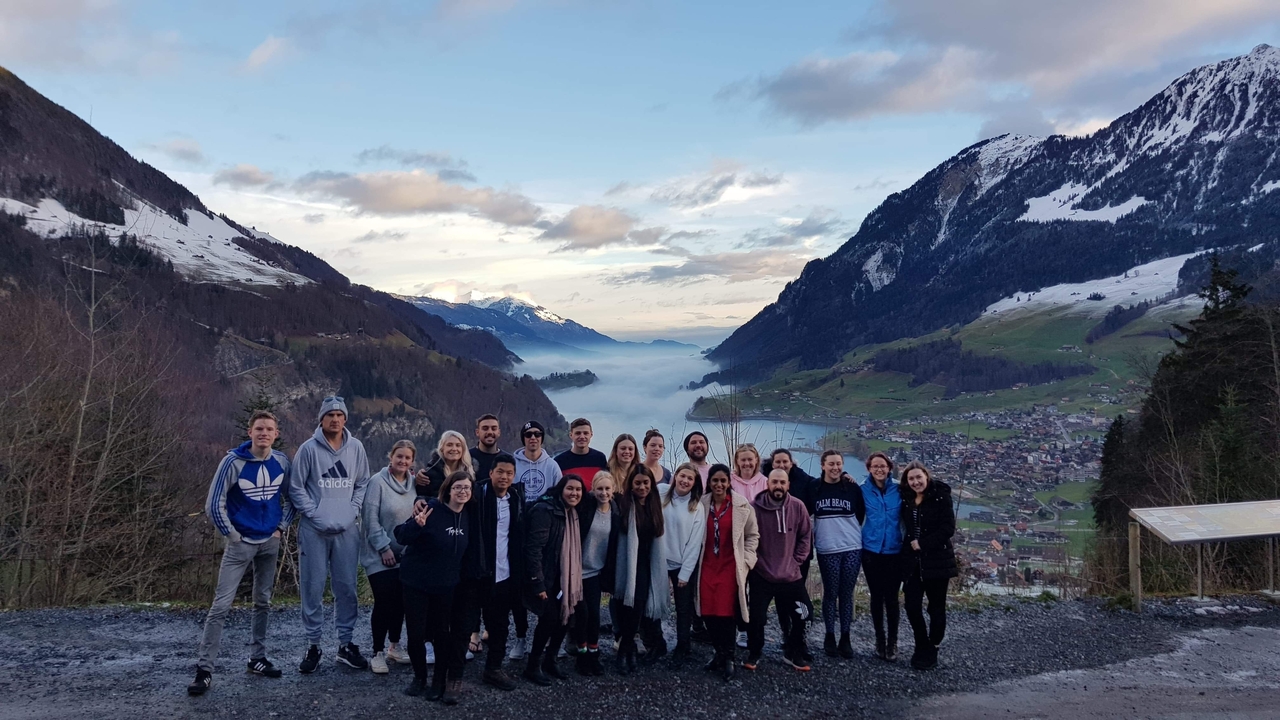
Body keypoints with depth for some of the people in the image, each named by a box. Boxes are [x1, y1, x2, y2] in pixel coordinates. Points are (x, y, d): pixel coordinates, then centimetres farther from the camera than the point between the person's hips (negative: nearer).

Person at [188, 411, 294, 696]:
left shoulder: (282, 462, -3)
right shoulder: (233, 462, -15)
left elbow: (290, 498, 11)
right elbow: (214, 504, -11)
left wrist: (281, 528, 3)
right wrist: (232, 535, -8)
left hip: (270, 543, 4)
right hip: (241, 543, -4)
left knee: (263, 603, 13)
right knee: (221, 605, -8)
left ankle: (257, 658, 26)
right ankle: (204, 669, -2)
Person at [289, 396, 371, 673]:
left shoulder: (356, 448, 4)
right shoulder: (309, 448, -5)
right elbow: (295, 487, -1)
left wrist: (353, 511, 1)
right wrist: (315, 514, -8)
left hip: (347, 530, 3)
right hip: (314, 530, -2)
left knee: (346, 588, 7)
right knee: (313, 588, 3)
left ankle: (345, 644, 20)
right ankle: (313, 645, 16)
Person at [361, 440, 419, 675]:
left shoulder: (414, 484, 5)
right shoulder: (378, 481, -12)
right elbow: (370, 518, -13)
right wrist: (384, 547, -14)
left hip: (405, 555, 5)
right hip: (380, 556, -5)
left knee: (400, 602, 11)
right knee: (383, 602, -5)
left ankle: (394, 647, 27)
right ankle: (377, 653, 8)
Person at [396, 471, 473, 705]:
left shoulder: (467, 516, 0)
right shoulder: (432, 509, -18)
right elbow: (402, 538, -20)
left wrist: (464, 578, 9)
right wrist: (417, 524, -38)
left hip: (446, 584, 4)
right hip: (416, 581, -4)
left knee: (441, 632, 10)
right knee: (416, 633, 1)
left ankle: (440, 680, 26)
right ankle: (419, 677, 24)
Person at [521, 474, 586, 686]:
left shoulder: (572, 513, 10)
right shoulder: (545, 510, -17)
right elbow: (534, 548, -22)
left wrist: (574, 580, 13)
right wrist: (538, 583, -24)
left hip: (565, 579, 8)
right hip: (547, 579, -8)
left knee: (564, 618, 7)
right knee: (549, 619, -10)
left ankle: (549, 660, 27)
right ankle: (533, 666, 8)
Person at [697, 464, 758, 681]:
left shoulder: (742, 506, -4)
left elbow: (752, 535, 5)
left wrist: (746, 560, -1)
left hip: (730, 566, -2)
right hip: (707, 566, 3)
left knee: (725, 612, -6)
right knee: (708, 612, 1)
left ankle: (728, 657, 11)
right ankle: (719, 652, 23)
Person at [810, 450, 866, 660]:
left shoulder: (853, 488, 1)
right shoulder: (814, 488, 0)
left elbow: (861, 515, 10)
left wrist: (849, 531, 8)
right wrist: (827, 532, 5)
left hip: (852, 549, 1)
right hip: (827, 550, -1)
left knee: (847, 594, 5)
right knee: (830, 593, 3)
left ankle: (845, 638, 14)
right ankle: (830, 637, 15)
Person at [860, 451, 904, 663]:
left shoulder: (898, 490, -1)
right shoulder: (863, 490, -3)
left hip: (894, 551, 0)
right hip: (871, 551, 0)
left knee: (891, 598, 0)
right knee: (876, 596, 9)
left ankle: (892, 642, 12)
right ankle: (880, 640, 22)